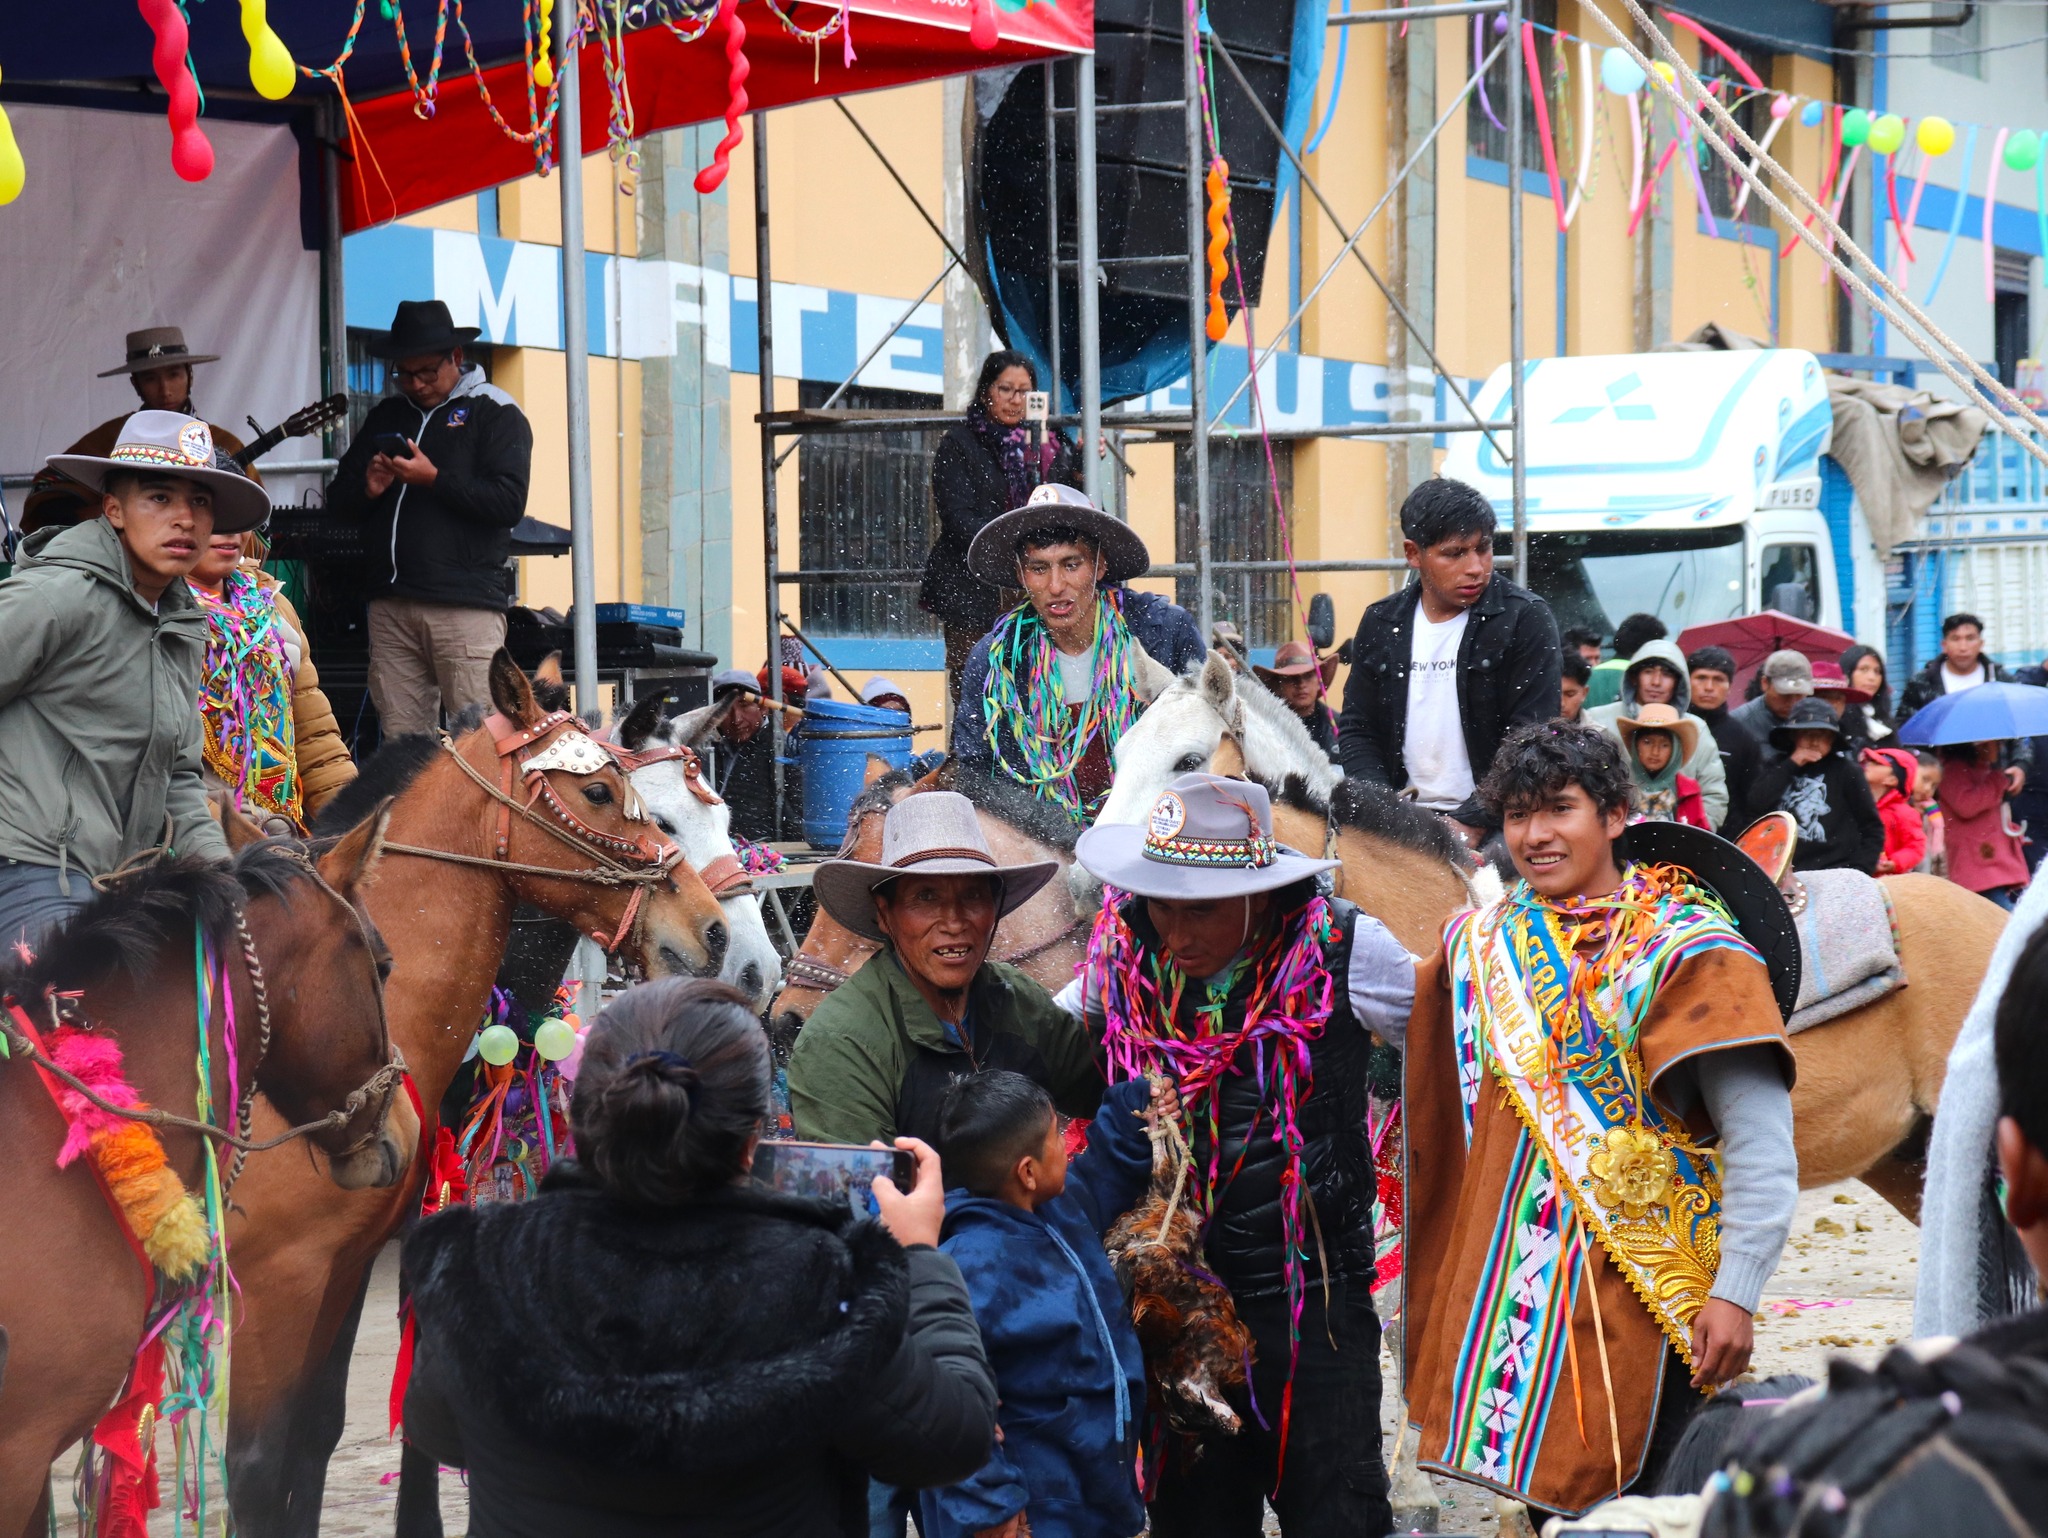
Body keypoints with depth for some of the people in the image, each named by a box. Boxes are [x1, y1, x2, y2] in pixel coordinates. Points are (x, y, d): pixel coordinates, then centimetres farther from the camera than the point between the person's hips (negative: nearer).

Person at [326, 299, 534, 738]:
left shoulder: (494, 413, 4)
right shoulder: (386, 416, 22)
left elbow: (509, 503, -9)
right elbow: (338, 499, 21)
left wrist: (435, 479, -13)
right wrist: (367, 490, 0)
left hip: (466, 603, -5)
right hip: (391, 603, 5)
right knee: (399, 744, 2)